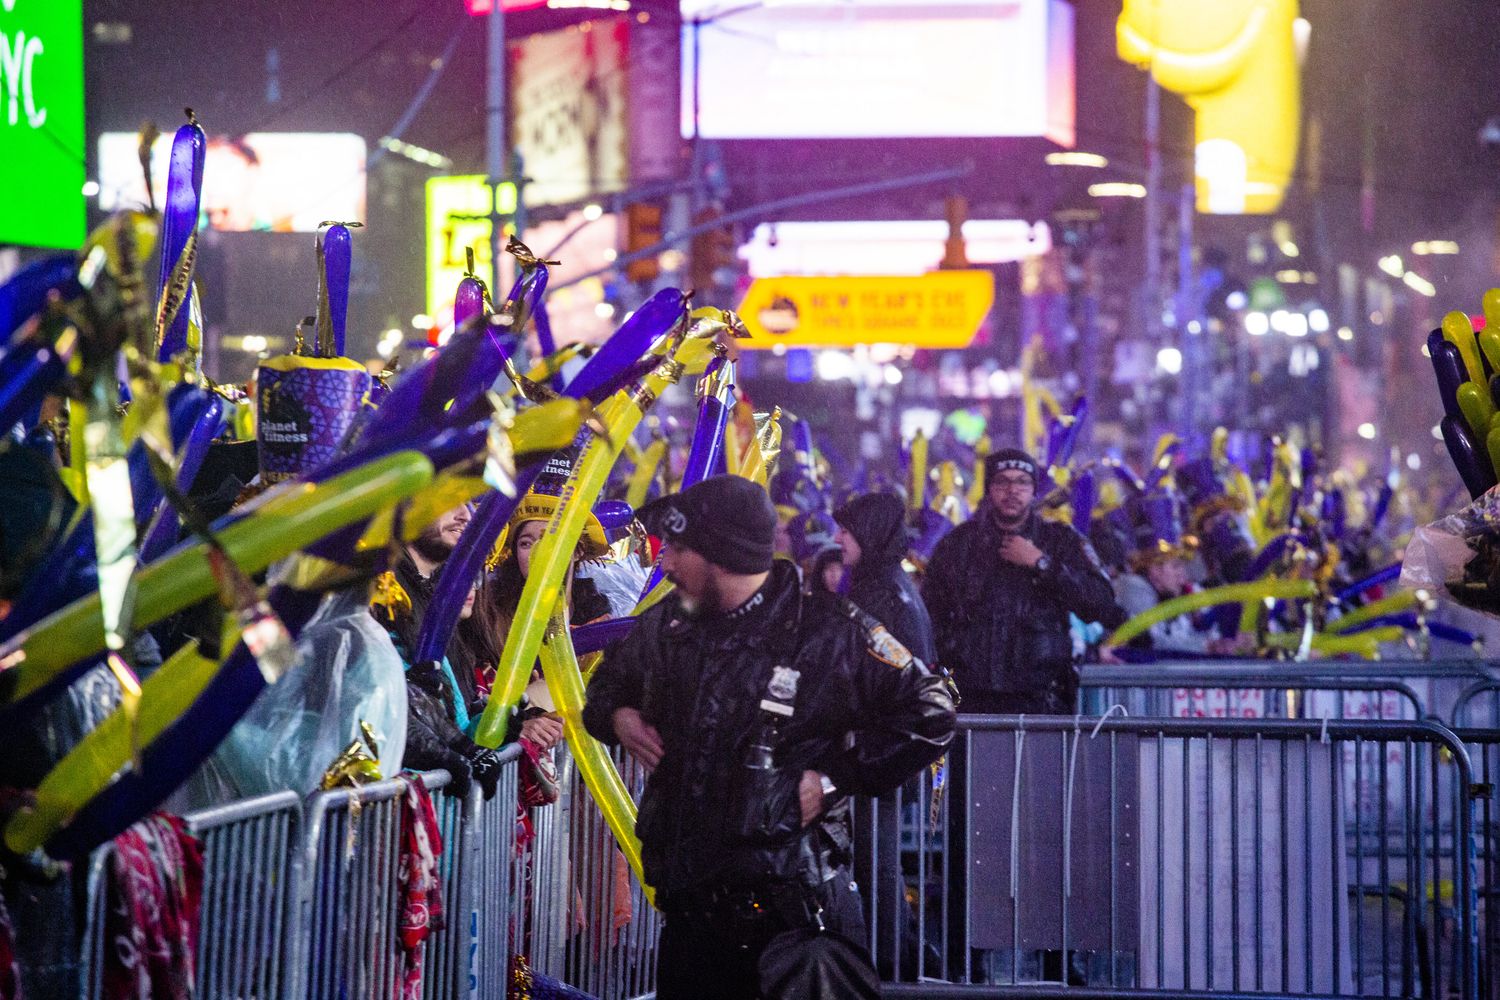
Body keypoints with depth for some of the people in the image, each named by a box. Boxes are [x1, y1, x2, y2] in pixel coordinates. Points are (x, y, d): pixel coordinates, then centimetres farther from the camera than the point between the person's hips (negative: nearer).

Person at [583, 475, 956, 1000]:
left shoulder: (830, 633, -8)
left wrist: (835, 777, -12)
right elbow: (610, 680, 30)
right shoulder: (666, 627, 10)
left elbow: (927, 715, -7)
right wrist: (616, 715, 7)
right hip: (691, 911, 6)